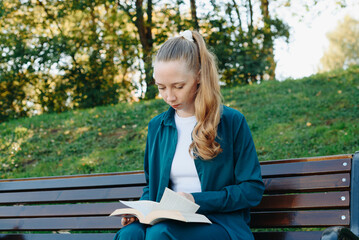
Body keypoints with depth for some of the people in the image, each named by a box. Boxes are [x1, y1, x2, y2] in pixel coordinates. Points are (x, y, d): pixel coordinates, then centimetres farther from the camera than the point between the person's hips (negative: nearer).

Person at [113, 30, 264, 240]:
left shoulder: (232, 122, 0)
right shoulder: (157, 126, 14)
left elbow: (252, 189, -1)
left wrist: (197, 201, -12)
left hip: (220, 223, -4)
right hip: (170, 222, 4)